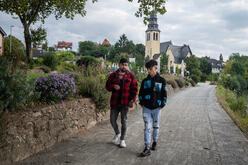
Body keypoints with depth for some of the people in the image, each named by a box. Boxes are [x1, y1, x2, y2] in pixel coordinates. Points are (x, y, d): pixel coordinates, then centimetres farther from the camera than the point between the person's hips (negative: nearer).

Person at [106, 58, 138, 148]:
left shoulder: (131, 76, 2)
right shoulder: (113, 75, 8)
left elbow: (134, 89, 0)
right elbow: (107, 86, 9)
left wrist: (132, 100, -10)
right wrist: (113, 86, -14)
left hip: (125, 103, -2)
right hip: (114, 102, 2)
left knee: (124, 121, 3)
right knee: (112, 120, 6)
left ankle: (122, 139, 15)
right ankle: (117, 134, 34)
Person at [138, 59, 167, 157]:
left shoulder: (161, 80, -1)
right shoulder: (145, 81, 6)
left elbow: (164, 94, 2)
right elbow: (141, 93, 13)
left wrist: (162, 105, -4)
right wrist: (141, 103, 4)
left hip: (157, 108, -1)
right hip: (146, 108, 1)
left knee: (156, 126, 13)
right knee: (147, 127, -3)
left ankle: (155, 142, 34)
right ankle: (147, 148, -3)